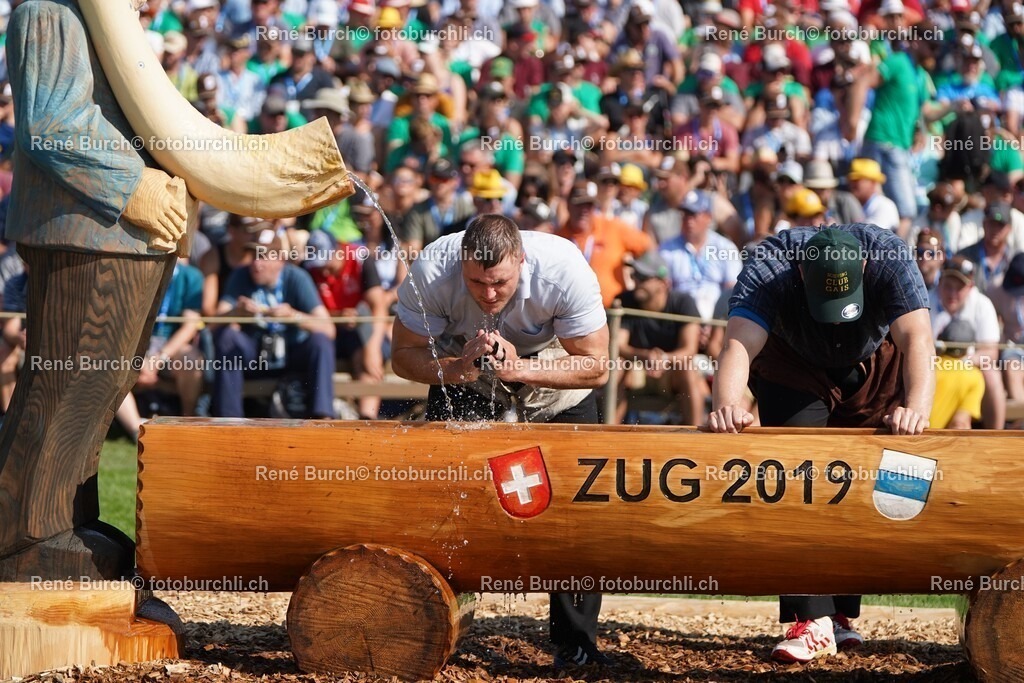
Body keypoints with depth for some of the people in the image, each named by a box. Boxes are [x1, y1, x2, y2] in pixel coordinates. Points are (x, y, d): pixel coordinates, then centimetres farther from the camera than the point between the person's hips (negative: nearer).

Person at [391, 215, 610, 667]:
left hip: (552, 370, -1)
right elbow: (403, 355, -22)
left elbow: (595, 367, -28)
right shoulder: (431, 271, -32)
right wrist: (457, 369, -42)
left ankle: (576, 641, -2)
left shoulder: (565, 270, -35)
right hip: (462, 372, 1)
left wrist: (520, 368, -42)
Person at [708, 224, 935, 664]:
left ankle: (840, 614, 16)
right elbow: (739, 343, -48)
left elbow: (917, 337, -46)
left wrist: (917, 406, -65)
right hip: (794, 370, -1)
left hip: (873, 369, 1)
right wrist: (725, 404, -69)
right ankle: (812, 621, -20)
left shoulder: (889, 256, -36)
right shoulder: (769, 267, -37)